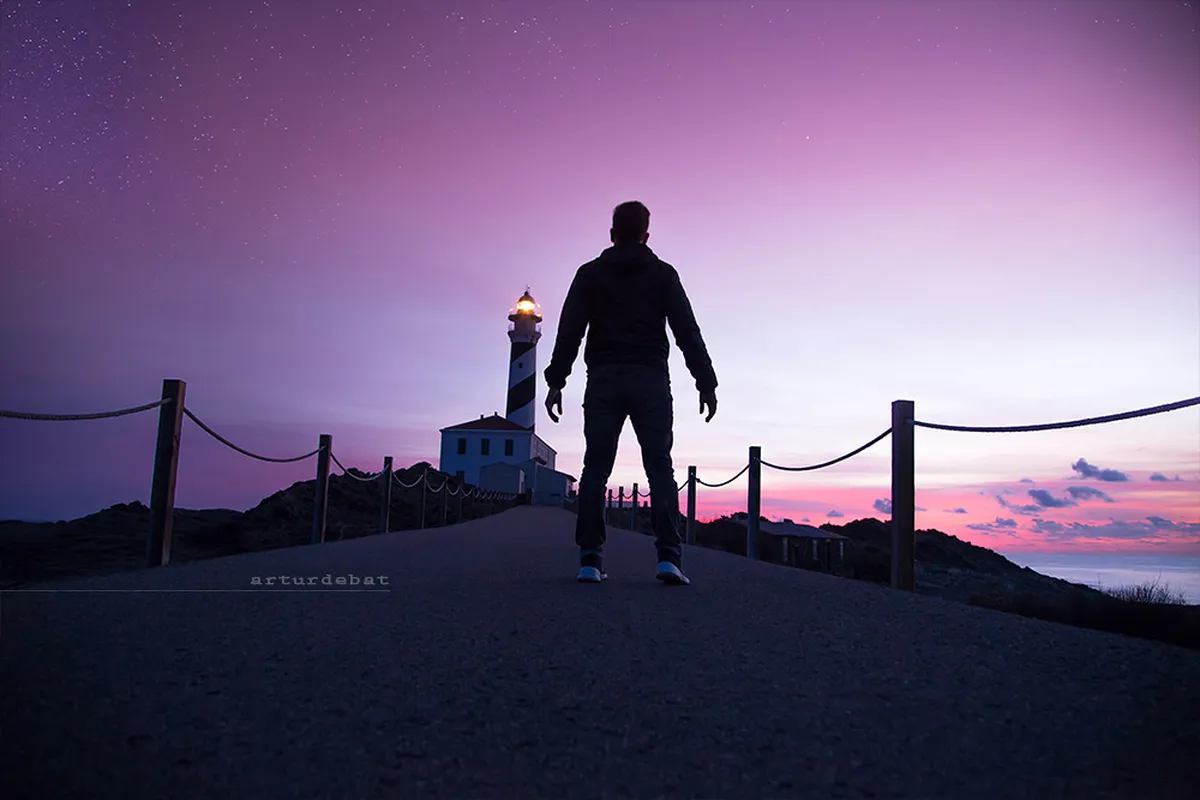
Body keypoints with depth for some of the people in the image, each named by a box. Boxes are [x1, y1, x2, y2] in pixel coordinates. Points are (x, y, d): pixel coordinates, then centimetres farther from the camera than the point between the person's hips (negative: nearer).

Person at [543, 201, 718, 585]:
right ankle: (669, 556, -13)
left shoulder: (590, 273, 12)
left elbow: (569, 331, 4)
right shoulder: (663, 274, 10)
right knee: (660, 468, -2)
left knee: (595, 469, 3)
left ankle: (590, 559, -3)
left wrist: (556, 381, 2)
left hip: (603, 380, 1)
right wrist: (706, 383, 3)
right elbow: (688, 331, 3)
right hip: (651, 380, -1)